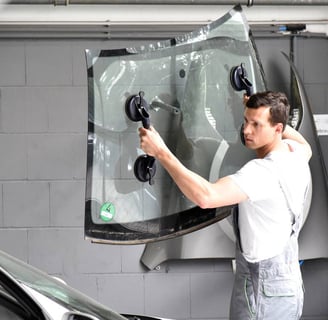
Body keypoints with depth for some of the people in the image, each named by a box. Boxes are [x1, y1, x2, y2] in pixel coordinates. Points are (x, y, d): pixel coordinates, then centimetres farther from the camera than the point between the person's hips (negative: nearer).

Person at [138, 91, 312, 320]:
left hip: (265, 292, -10)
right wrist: (264, 113, 28)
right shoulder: (296, 152, 1)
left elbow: (205, 197, -41)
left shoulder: (264, 172, -27)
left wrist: (162, 153, -37)